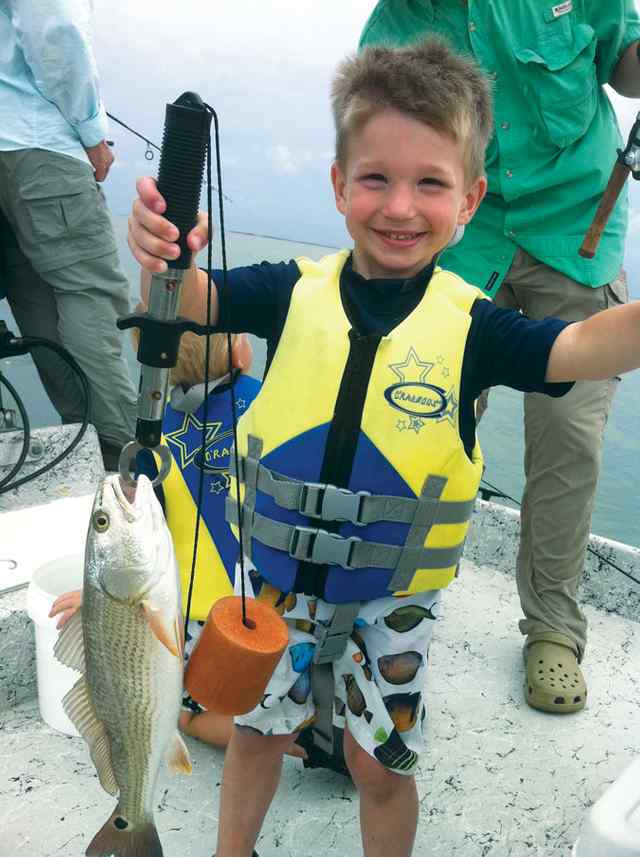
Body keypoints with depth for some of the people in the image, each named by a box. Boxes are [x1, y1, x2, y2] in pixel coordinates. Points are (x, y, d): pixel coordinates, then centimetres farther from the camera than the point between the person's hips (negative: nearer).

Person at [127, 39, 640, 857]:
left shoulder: (472, 326, -15)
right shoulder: (294, 291, -11)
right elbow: (188, 302, -19)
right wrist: (163, 254, -42)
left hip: (393, 595, -1)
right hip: (280, 575, 2)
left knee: (381, 761, 17)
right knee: (257, 728, 24)